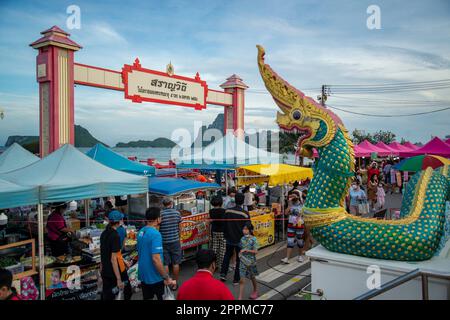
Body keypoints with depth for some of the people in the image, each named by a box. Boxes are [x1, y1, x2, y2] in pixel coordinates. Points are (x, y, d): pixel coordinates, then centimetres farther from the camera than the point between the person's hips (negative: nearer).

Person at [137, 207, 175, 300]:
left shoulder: (141, 232, 3)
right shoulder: (155, 234, -23)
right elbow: (156, 259, -28)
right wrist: (167, 278, -21)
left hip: (143, 275, 7)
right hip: (155, 277, -7)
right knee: (163, 297, 11)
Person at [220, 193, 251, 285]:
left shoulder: (227, 211, -7)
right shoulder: (245, 214, -17)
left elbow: (224, 225, 4)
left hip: (229, 239, 3)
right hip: (240, 240, -3)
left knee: (227, 255, 23)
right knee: (239, 259, 10)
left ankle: (223, 274, 16)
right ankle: (236, 279, 16)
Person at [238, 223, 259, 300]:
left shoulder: (254, 239, -13)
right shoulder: (242, 239, 0)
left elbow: (255, 251, -15)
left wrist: (246, 250, -24)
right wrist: (240, 253, -3)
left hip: (251, 261, -3)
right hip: (243, 261, 3)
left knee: (252, 277, 18)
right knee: (242, 280, -2)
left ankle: (255, 291, 43)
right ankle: (240, 297, 1)